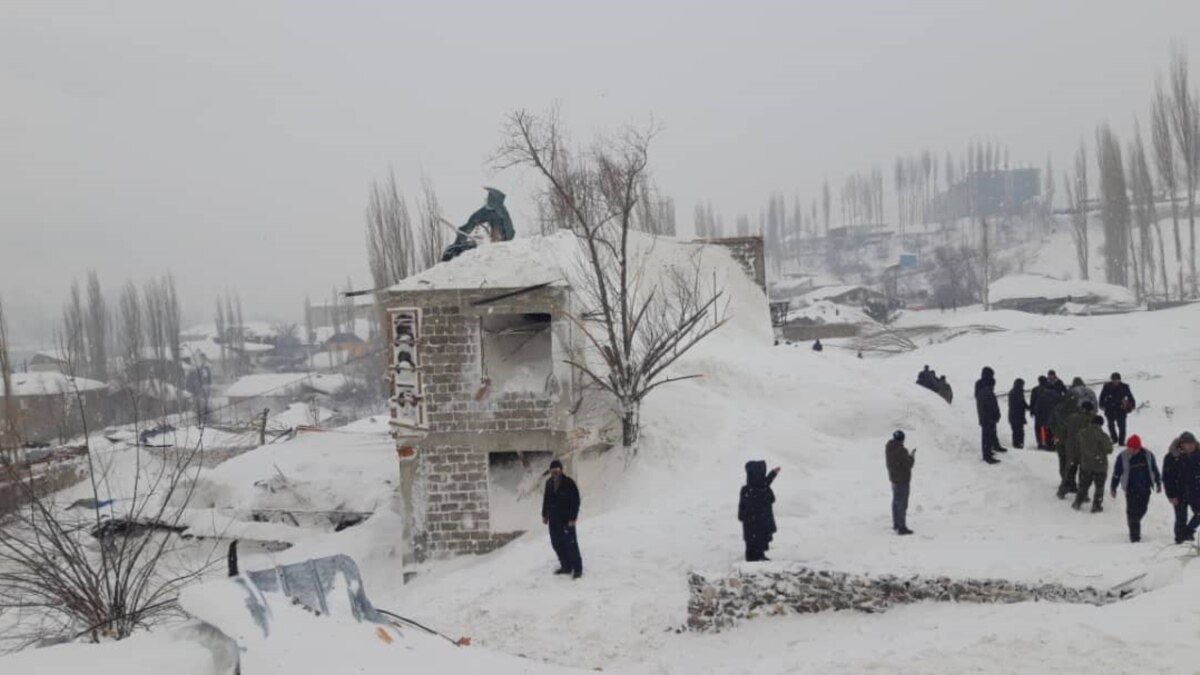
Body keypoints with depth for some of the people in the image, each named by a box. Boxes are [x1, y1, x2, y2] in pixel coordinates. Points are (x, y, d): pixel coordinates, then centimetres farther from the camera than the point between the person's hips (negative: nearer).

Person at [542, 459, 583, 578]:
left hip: (566, 519, -6)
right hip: (553, 519, 6)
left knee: (570, 544, -5)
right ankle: (566, 566, 23)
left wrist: (573, 518, -15)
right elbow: (546, 499, 17)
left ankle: (577, 568, 5)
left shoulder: (569, 483, -13)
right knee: (557, 544, 10)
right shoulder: (549, 483, 6)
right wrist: (544, 515, 16)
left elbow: (576, 501, -12)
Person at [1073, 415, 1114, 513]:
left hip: (1085, 464, 4)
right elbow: (1109, 450, -14)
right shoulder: (1102, 435, -20)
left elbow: (1077, 445, 7)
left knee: (1083, 485, 18)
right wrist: (1109, 443, 5)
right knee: (1099, 487, 12)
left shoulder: (1082, 433, -5)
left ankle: (1078, 502, 19)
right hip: (1100, 465, -4)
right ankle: (1096, 506, 14)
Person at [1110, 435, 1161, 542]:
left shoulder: (1148, 455, -1)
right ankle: (1134, 535, 2)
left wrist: (1158, 483, 16)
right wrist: (1113, 488, 2)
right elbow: (1116, 473, 0)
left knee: (1141, 509, 7)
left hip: (1145, 488, 3)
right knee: (1132, 511, -5)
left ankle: (1134, 524, 36)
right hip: (1131, 489, -3)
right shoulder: (1123, 457, -7)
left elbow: (1154, 470, 13)